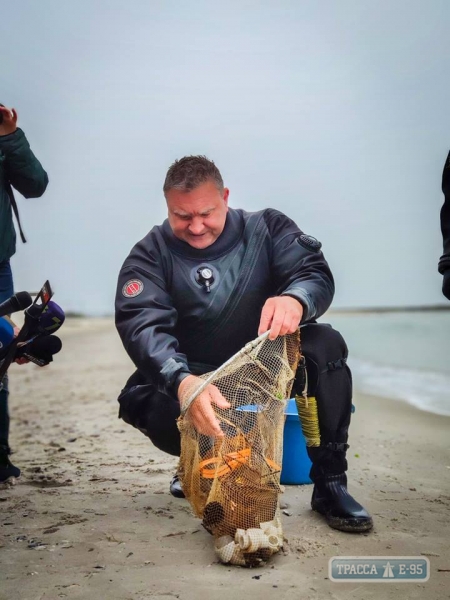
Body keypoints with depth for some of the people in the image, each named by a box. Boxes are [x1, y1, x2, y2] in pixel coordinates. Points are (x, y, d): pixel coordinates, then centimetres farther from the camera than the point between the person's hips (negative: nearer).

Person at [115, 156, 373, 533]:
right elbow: (142, 325, -26)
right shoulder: (150, 256, -9)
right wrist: (183, 381, -47)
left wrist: (295, 300, -45)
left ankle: (330, 485, -14)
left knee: (325, 345, -26)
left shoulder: (266, 229, -4)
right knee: (140, 400, -29)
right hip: (193, 378, 0)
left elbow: (316, 273, -17)